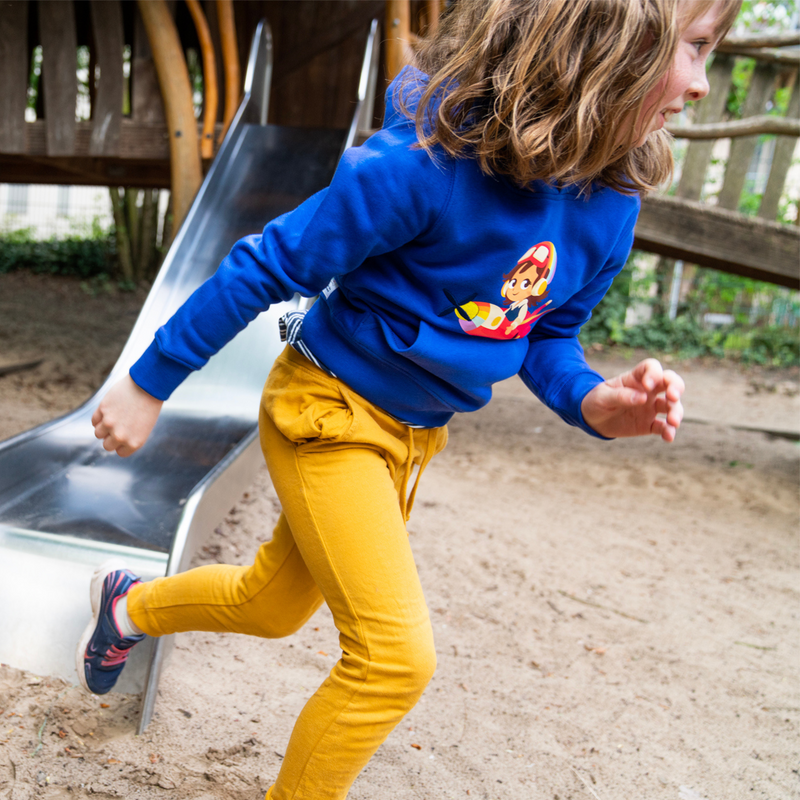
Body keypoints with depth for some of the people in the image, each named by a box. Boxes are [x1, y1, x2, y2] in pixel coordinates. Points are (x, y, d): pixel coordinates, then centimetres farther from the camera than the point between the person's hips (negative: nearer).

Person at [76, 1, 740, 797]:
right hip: (328, 414, -7)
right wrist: (150, 384, -13)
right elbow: (268, 267, -21)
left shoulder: (609, 203, -8)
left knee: (273, 604, 23)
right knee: (396, 656, -9)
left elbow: (546, 339, 5)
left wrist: (593, 403, -17)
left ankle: (129, 606, 52)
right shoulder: (432, 161, -29)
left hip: (409, 434, 7)